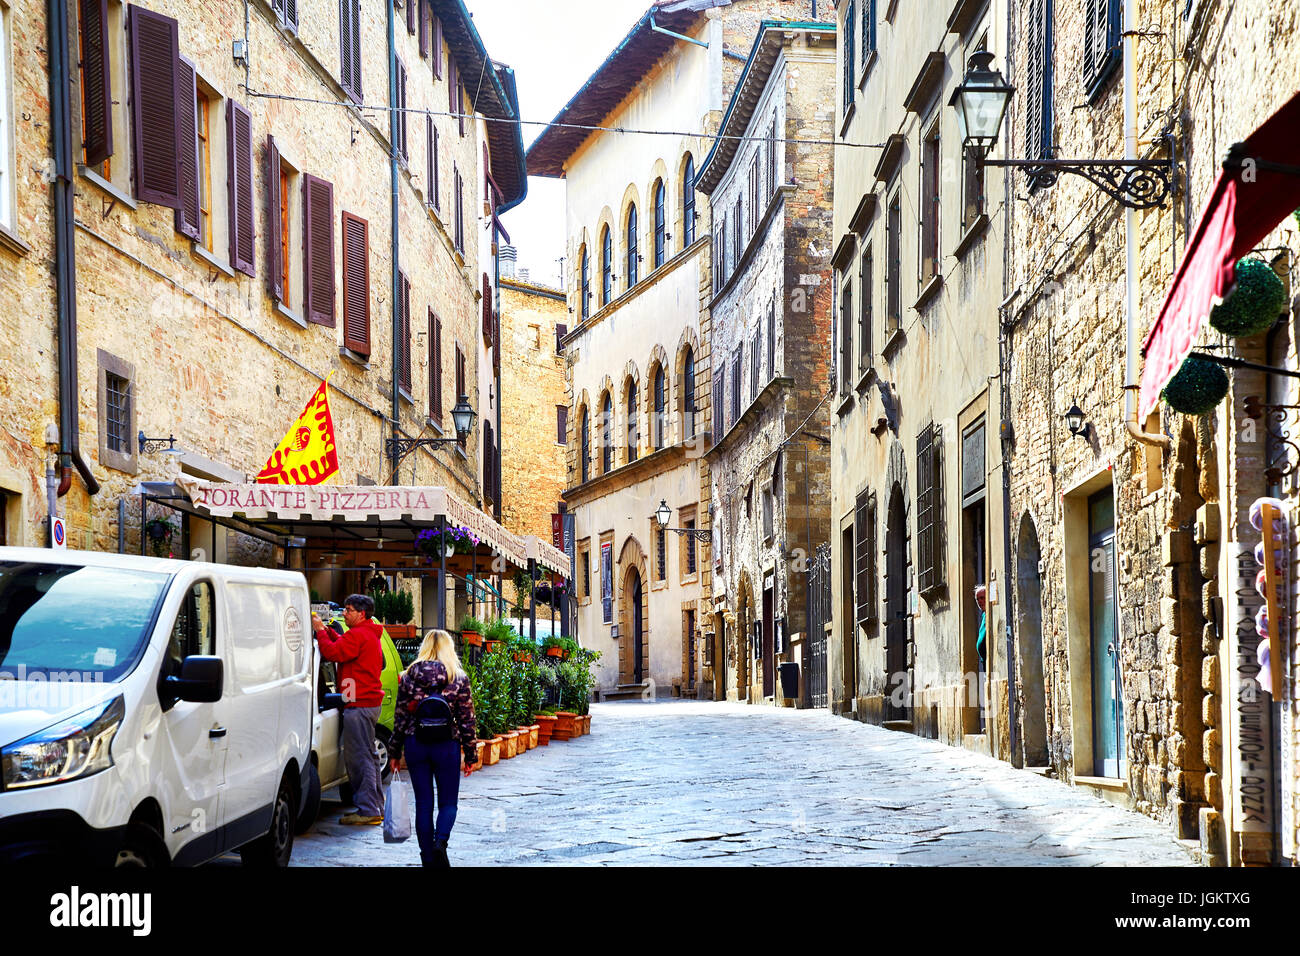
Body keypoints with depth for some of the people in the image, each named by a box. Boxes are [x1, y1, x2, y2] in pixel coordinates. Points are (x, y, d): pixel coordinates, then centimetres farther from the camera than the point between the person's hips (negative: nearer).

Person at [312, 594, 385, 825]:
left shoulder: (358, 635, -14)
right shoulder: (370, 635, 19)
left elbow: (331, 652, -19)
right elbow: (344, 647, 26)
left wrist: (320, 631, -5)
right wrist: (328, 631, 15)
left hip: (359, 706, -11)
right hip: (370, 702, 11)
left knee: (359, 757, -9)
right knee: (366, 756, 15)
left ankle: (367, 811, -10)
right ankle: (376, 808, 20)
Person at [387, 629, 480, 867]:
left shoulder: (408, 676, 2)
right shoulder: (458, 678, -3)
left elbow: (401, 718, 4)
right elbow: (466, 720, -2)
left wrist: (395, 753, 11)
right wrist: (470, 755, 4)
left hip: (415, 744, 2)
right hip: (446, 746, -1)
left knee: (423, 804, 8)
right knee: (448, 802, 9)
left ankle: (428, 858, 8)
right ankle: (440, 841, -19)